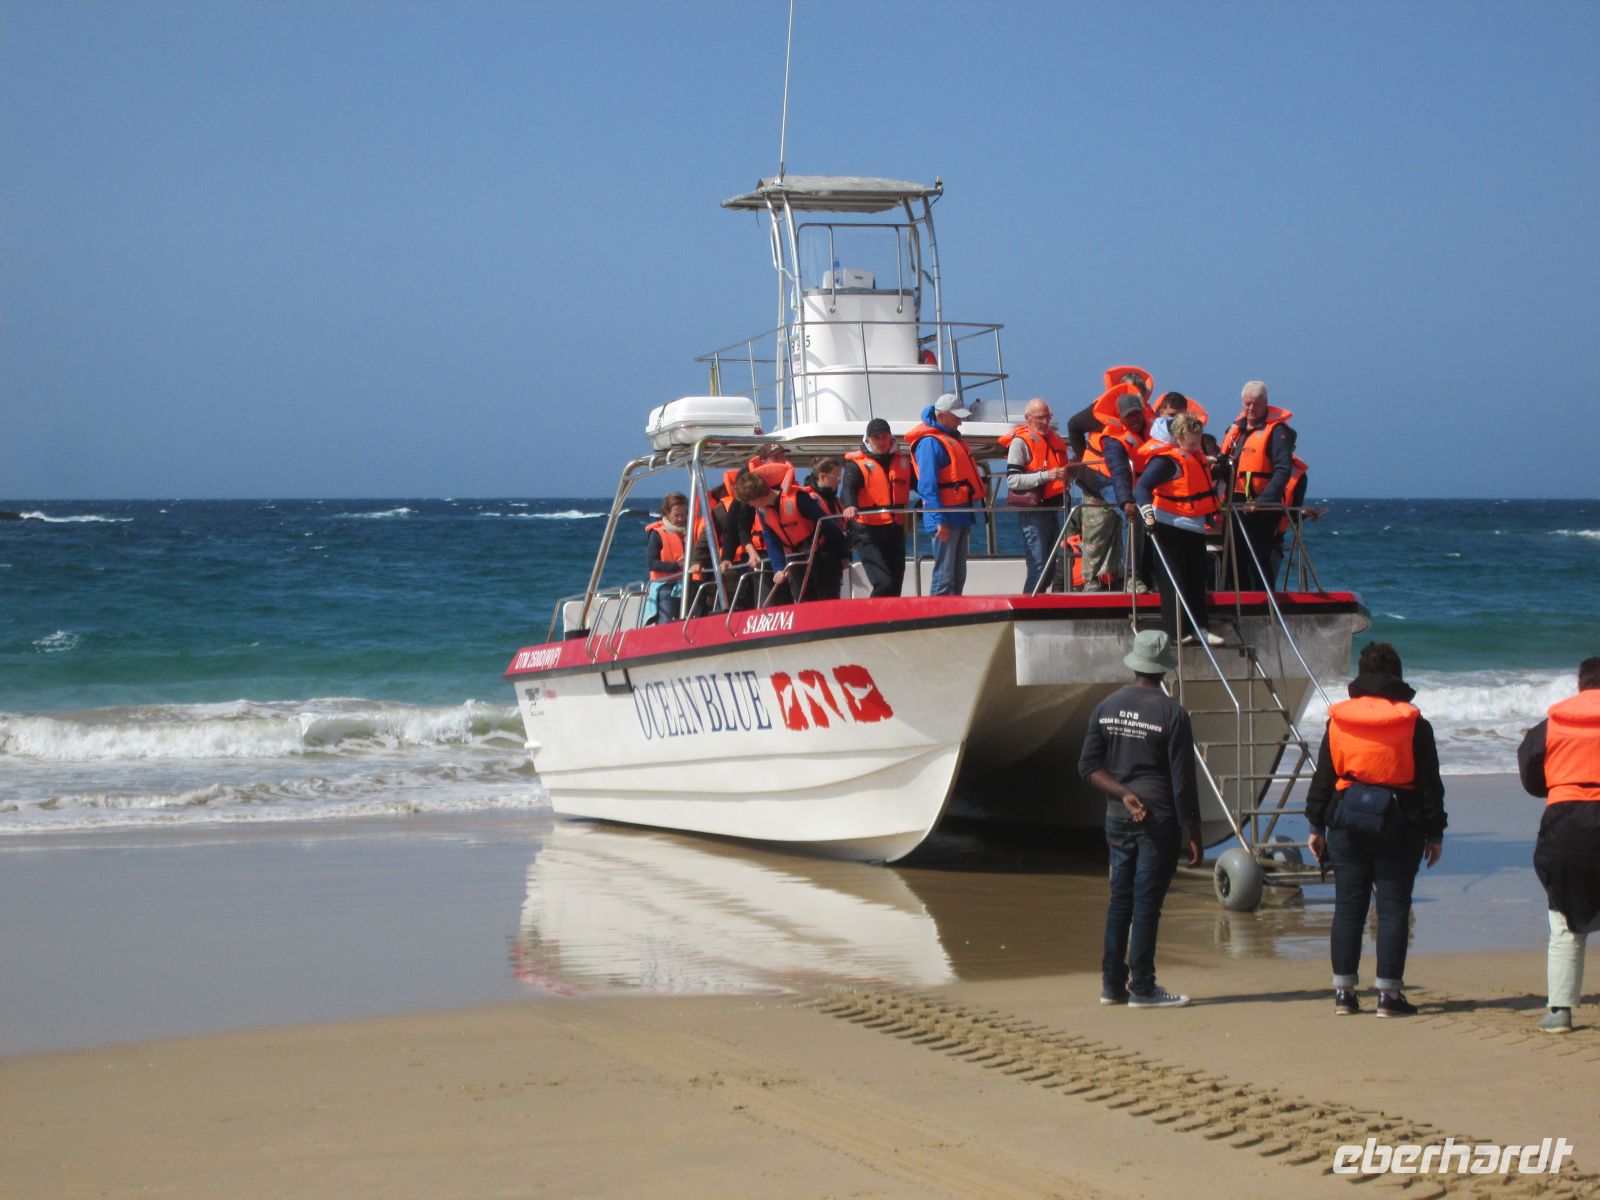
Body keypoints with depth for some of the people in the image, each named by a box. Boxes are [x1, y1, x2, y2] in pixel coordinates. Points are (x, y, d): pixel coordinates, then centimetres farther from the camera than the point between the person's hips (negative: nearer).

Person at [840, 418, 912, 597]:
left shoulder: (902, 462, 13)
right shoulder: (857, 464, -3)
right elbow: (848, 487, -20)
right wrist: (850, 505, -42)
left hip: (895, 532, 6)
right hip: (868, 535, -6)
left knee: (895, 587, 9)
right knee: (884, 584, -19)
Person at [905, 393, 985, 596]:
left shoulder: (951, 437, 16)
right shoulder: (929, 442, -14)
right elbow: (927, 485, -20)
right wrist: (938, 520, -24)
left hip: (962, 513, 10)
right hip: (946, 516, -10)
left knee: (959, 575, 13)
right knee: (944, 575, -10)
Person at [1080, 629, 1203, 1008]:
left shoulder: (1106, 707, 5)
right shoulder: (1171, 714, -11)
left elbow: (1089, 765, 1)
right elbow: (1183, 783, -11)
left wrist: (1123, 793, -7)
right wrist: (1194, 836, -5)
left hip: (1117, 819, 5)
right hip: (1159, 822, -5)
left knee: (1120, 901, 13)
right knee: (1147, 903, -2)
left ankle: (1112, 984, 16)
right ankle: (1142, 988, 2)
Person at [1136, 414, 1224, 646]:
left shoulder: (1195, 455, 10)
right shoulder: (1167, 460, -19)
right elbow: (1143, 487, -29)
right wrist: (1148, 511, -40)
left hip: (1193, 526, 9)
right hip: (1171, 527, -9)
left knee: (1197, 576, 13)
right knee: (1174, 579, -5)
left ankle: (1200, 627, 21)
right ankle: (1174, 631, 1)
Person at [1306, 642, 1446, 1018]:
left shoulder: (1337, 721, 3)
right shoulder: (1414, 724, -3)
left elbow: (1322, 778, 5)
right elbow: (1430, 783, -1)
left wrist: (1317, 825, 12)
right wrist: (1434, 832, 5)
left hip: (1347, 821, 2)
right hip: (1399, 823, -2)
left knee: (1348, 906, 7)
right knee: (1393, 906, 1)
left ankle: (1343, 991, 8)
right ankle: (1389, 994, -1)